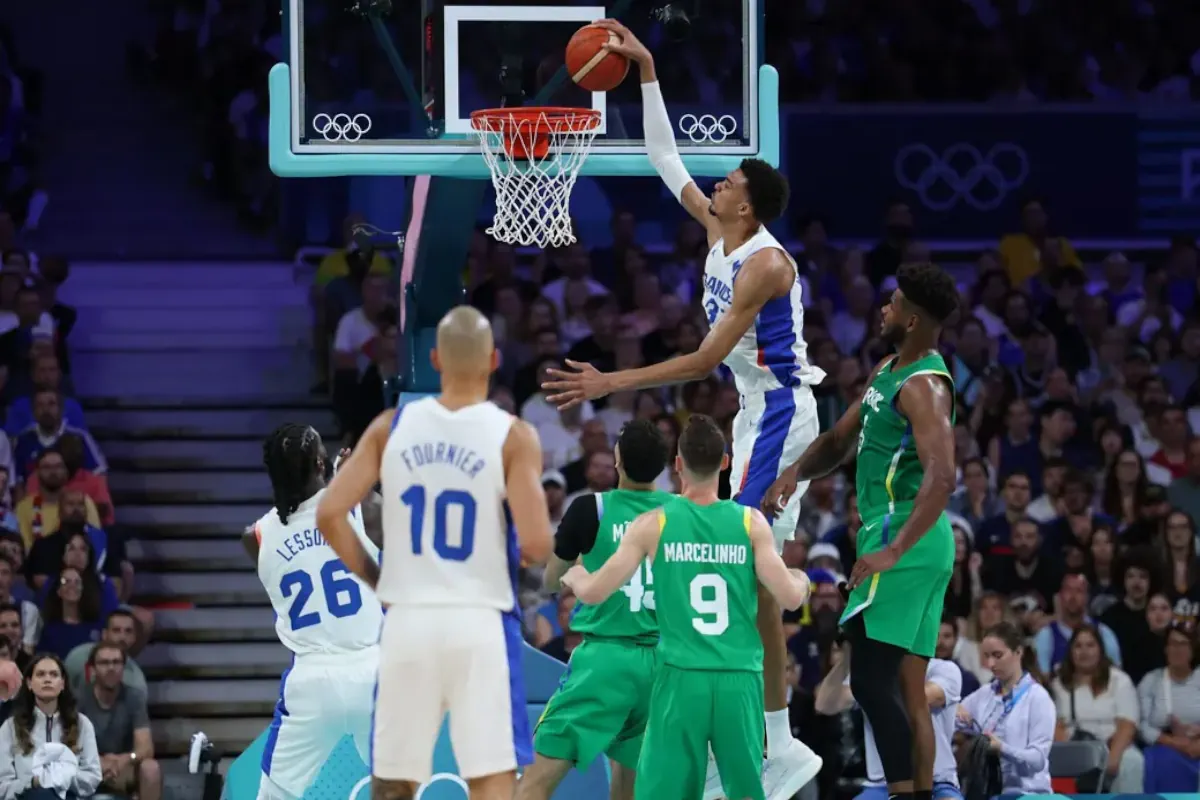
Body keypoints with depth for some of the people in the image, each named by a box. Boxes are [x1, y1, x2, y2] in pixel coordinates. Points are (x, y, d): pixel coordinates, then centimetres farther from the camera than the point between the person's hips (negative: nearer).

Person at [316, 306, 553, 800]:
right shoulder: (513, 436, -6)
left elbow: (330, 515, -2)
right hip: (480, 624, -3)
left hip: (408, 622, 3)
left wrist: (374, 578, 12)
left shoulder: (391, 428, 3)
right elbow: (536, 545, -15)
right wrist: (535, 552, 9)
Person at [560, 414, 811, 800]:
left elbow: (594, 593, -1)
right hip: (740, 680, 1)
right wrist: (802, 580, 21)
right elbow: (790, 597, -3)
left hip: (681, 678, -1)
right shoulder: (751, 523, 0)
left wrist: (574, 576, 23)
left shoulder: (653, 525, -2)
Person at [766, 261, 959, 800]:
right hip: (912, 542, 10)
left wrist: (893, 552, -33)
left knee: (871, 680, -15)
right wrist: (795, 473, 3)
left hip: (903, 541, -10)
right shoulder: (888, 371, 15)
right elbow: (840, 441, 24)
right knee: (908, 690, 10)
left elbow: (941, 478, -28)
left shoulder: (924, 386, -16)